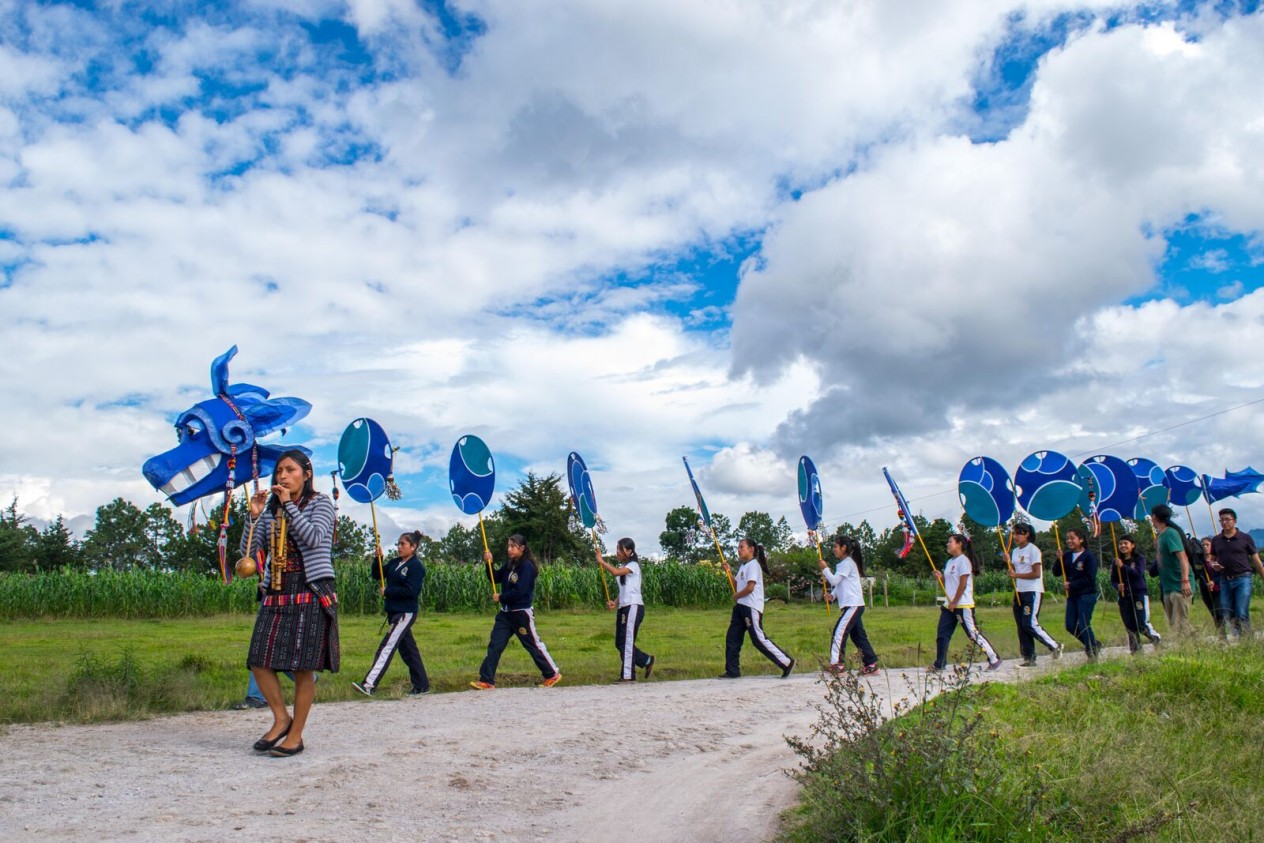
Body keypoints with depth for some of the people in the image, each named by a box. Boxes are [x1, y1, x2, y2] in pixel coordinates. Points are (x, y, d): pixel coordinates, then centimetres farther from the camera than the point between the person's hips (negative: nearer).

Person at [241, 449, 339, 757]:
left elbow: (315, 538, -16)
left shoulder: (320, 502, 1)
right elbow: (248, 550, 8)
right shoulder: (271, 508, 13)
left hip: (311, 592, -5)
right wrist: (254, 515, -4)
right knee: (259, 660, -4)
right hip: (276, 593, 5)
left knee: (303, 667, -3)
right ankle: (281, 719, 15)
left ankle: (296, 735, 8)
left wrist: (289, 505, -13)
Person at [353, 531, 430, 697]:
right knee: (407, 648, 12)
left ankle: (369, 685, -16)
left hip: (405, 613, -8)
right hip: (394, 612, 8)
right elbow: (377, 575, 12)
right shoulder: (394, 562, 12)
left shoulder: (417, 566, -12)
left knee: (387, 647, -12)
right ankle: (422, 685, 20)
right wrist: (378, 558, -4)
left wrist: (387, 591, -12)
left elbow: (410, 591, -19)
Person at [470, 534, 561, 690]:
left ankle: (553, 674, 17)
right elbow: (495, 578, 11)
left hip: (522, 613, -8)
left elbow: (519, 591, -23)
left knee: (533, 645, 2)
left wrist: (500, 598, -11)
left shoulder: (527, 566, -17)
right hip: (506, 613, 8)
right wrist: (489, 563, -4)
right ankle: (486, 681, 5)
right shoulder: (509, 565, 8)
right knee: (494, 645, 2)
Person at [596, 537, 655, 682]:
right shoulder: (623, 567, 16)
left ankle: (627, 676, -3)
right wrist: (615, 602, 3)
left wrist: (601, 561, -17)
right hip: (624, 607, 9)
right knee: (620, 643, 9)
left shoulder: (633, 565, -10)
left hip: (633, 607, -9)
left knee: (626, 642, -8)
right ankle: (647, 661, 21)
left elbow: (615, 572, -28)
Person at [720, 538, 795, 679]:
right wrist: (729, 572, 9)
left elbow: (750, 587, -19)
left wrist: (736, 595, -5)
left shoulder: (753, 565, -11)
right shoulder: (743, 566, 20)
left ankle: (786, 662, -4)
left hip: (751, 608, -10)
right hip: (741, 606, 10)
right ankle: (732, 671, 11)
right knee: (732, 638, 6)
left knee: (758, 638, -10)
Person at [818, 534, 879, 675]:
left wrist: (825, 569, -6)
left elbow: (835, 580, -17)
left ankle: (836, 664, -15)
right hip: (853, 605, 10)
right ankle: (871, 664, 13)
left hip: (853, 605, -10)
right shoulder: (844, 563, 20)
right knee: (858, 635, 10)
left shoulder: (847, 563, -10)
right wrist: (832, 595, 7)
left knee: (839, 632, -13)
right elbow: (838, 584, 22)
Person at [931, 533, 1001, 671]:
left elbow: (963, 584, -15)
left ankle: (994, 659, 6)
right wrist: (940, 578, 0)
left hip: (963, 605, -9)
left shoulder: (963, 560, -10)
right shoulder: (950, 562, 16)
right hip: (949, 605, 9)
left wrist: (954, 603, -14)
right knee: (942, 634, 4)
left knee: (974, 634, -5)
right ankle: (939, 664, 8)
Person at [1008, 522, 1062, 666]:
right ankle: (1029, 658, 10)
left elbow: (1036, 573, -14)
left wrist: (1017, 575, -16)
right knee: (1021, 627, 5)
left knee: (1030, 624, -13)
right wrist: (1008, 562, -2)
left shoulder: (1033, 550, -9)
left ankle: (1055, 646, 5)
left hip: (1033, 592, -8)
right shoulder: (1015, 551, 14)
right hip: (1019, 592, 8)